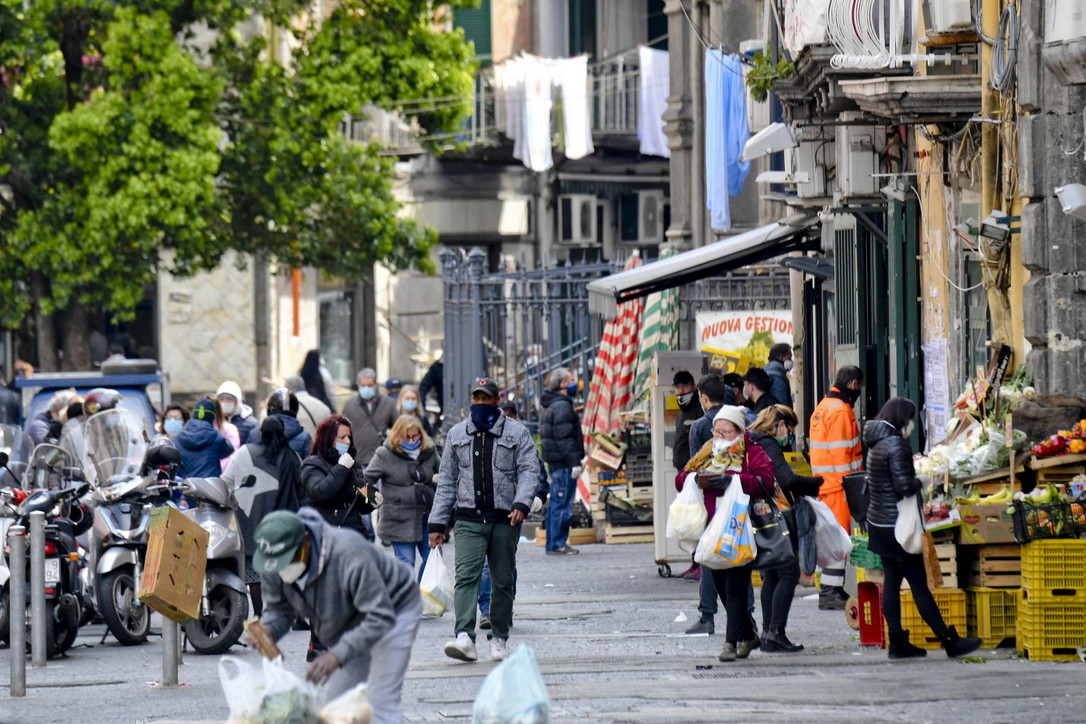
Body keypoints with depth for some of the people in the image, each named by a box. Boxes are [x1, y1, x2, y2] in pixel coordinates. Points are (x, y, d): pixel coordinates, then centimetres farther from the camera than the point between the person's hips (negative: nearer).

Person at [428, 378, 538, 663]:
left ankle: (499, 638, 19)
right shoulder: (457, 434, 14)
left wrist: (521, 503, -20)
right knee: (466, 575, -16)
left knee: (503, 581, 6)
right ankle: (464, 637, -28)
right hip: (469, 519, 0)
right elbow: (446, 481, 17)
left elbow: (529, 471, -2)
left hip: (504, 520, 0)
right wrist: (437, 523, 12)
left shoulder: (517, 433, 6)